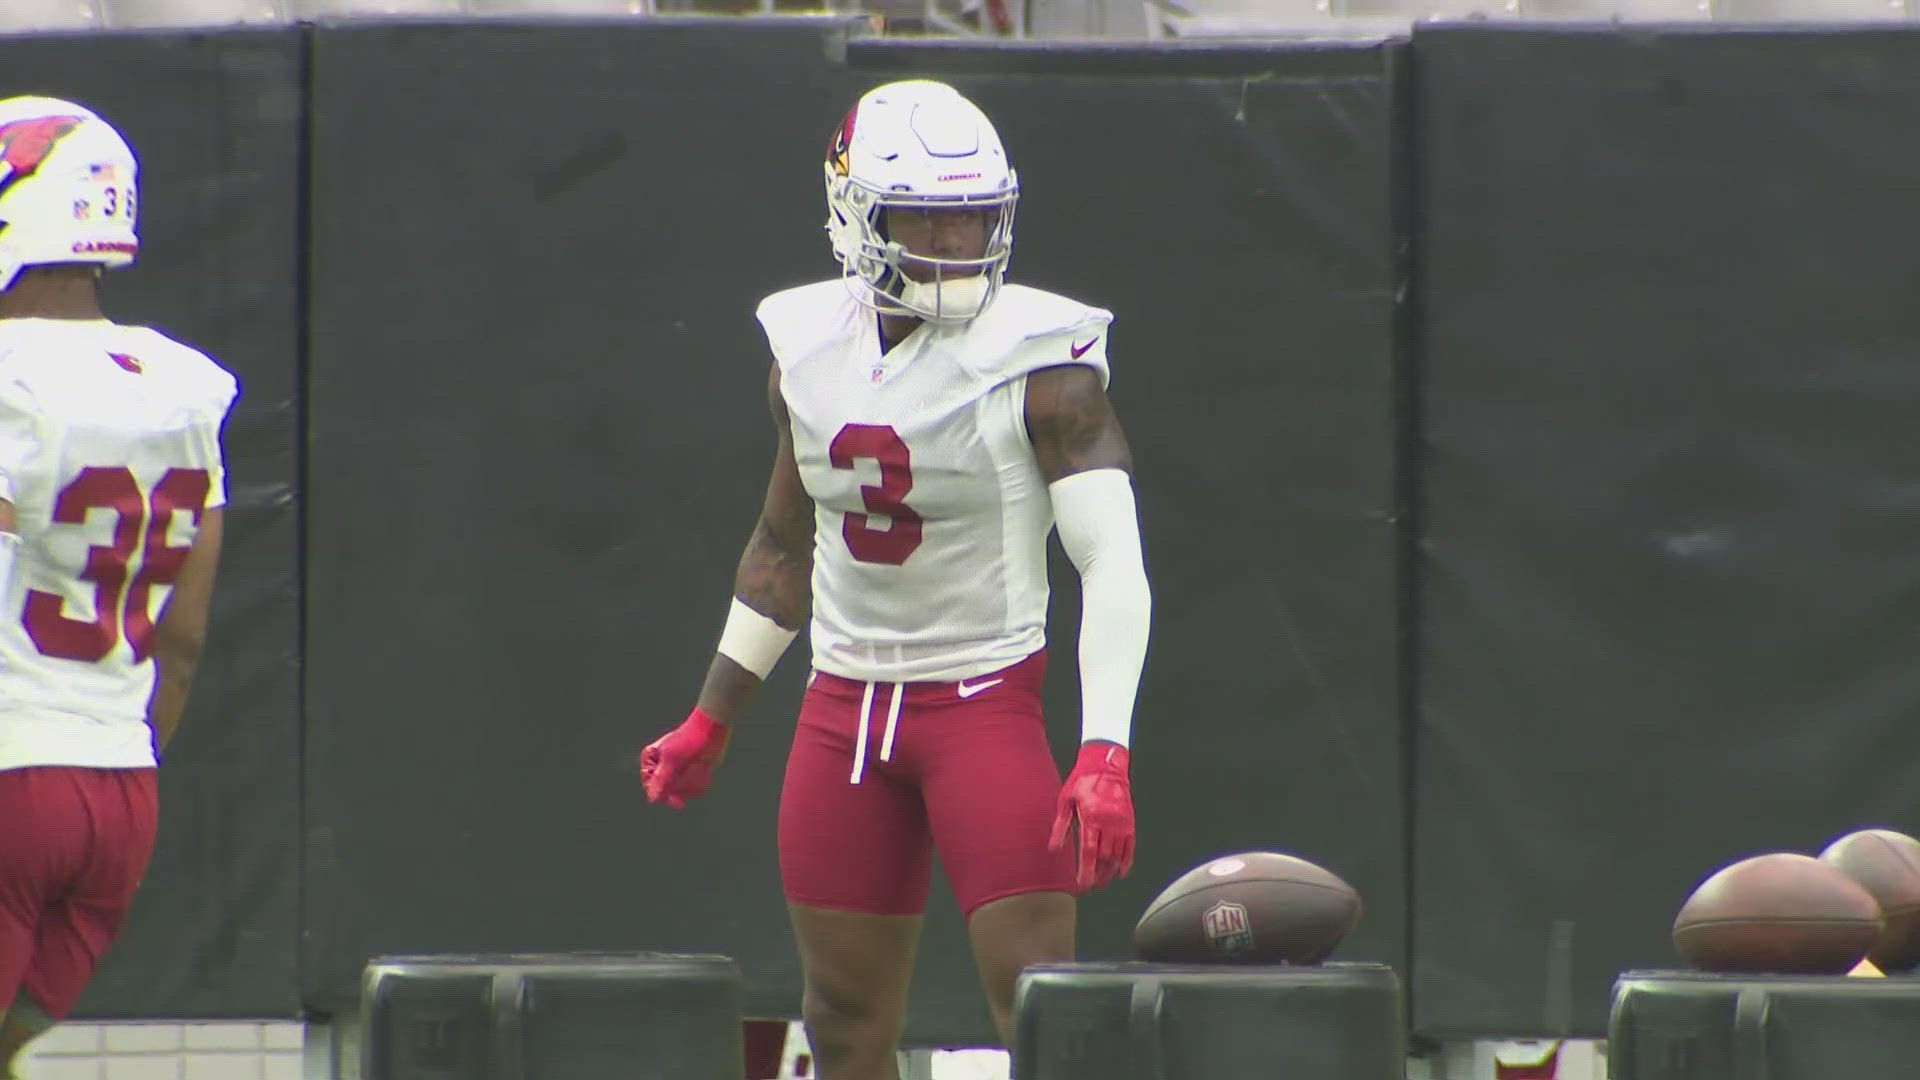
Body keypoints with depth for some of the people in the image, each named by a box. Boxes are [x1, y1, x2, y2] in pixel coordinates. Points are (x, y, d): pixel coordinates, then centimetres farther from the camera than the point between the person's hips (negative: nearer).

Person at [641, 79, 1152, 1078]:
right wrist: (711, 722, 20)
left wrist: (1104, 753, -28)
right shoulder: (809, 348, 4)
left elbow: (1115, 564, -18)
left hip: (985, 701, -5)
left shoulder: (1040, 363, -12)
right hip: (845, 706, 5)